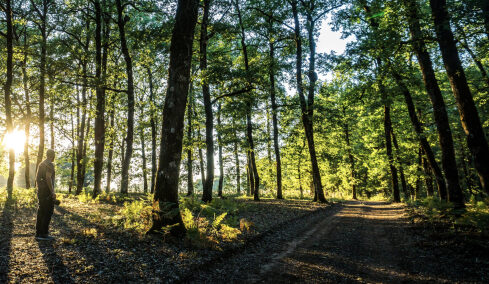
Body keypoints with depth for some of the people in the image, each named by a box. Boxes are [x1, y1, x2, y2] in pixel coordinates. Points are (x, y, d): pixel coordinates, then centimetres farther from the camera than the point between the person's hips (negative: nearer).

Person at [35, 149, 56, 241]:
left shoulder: (41, 164, 16)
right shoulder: (50, 164, -11)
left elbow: (37, 178, 19)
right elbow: (48, 178, -21)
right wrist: (52, 192, -20)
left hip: (40, 191, 9)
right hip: (47, 191, -9)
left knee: (41, 212, 12)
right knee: (48, 212, -6)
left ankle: (38, 233, 15)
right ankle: (44, 234, -5)